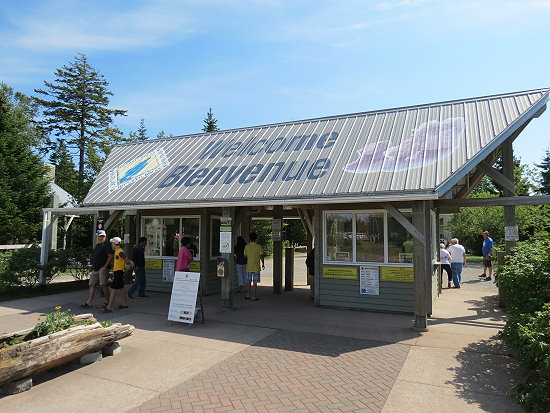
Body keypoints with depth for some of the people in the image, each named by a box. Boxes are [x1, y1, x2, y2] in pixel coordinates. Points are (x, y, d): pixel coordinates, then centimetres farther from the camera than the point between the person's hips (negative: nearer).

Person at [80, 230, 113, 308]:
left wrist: (105, 266, -18)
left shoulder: (106, 245, -6)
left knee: (103, 284, -8)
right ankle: (89, 302, 9)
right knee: (91, 285, 6)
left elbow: (110, 256, -14)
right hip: (95, 269, 8)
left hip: (102, 268, -8)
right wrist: (93, 267, 18)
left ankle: (107, 302, 1)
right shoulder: (97, 245, 20)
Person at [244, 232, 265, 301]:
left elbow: (245, 256, 9)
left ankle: (248, 295, 22)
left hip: (248, 267, 3)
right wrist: (263, 264, 6)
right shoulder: (258, 246, -9)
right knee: (255, 282, 2)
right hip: (256, 267, -3)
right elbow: (261, 256, -8)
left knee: (248, 282, 15)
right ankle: (253, 297, 3)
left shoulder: (247, 246, 1)